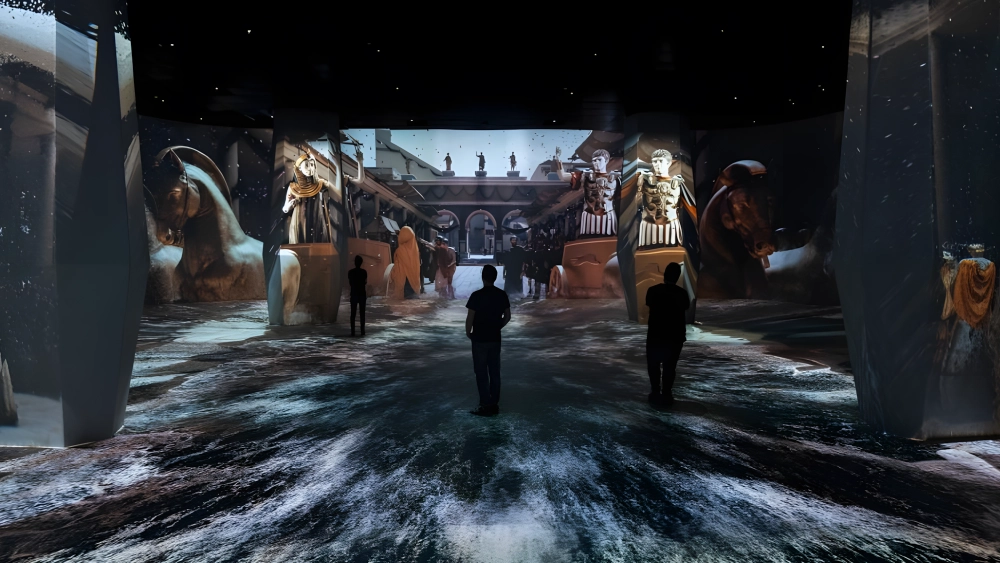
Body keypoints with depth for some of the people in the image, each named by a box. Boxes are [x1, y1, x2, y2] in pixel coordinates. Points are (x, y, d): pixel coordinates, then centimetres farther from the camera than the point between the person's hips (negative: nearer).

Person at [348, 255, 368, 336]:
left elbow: (349, 282, 4)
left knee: (353, 313, 3)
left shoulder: (350, 272, -3)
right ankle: (362, 331, 3)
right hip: (362, 294, -1)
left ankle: (352, 332, 0)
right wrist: (366, 294, 5)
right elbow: (366, 283, -3)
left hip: (353, 294, 1)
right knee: (362, 313, 4)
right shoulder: (364, 272, -6)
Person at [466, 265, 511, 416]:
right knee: (495, 372, 11)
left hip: (480, 339, -5)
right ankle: (494, 404, 16)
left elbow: (470, 318, -14)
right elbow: (507, 317, 8)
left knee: (481, 373, 2)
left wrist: (468, 332, 3)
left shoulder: (477, 295, -16)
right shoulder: (502, 294, 1)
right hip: (495, 339, 5)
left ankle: (486, 406, 4)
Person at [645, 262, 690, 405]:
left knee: (653, 364, 11)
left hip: (655, 334, 0)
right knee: (670, 365, 9)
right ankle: (666, 394, 9)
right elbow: (686, 307, 9)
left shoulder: (653, 290, -9)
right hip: (675, 335, 1)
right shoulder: (681, 293, -8)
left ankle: (656, 393, 9)